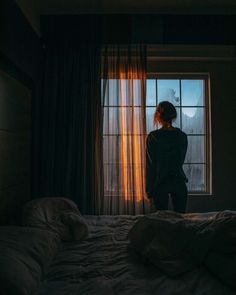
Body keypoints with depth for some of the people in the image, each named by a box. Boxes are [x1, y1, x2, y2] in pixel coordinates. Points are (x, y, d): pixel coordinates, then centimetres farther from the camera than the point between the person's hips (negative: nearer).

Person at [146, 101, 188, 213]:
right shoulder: (182, 136, 2)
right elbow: (181, 161, 11)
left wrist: (149, 190, -2)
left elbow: (150, 165, -8)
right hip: (179, 182, 3)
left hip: (160, 183, -3)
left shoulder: (153, 136, -10)